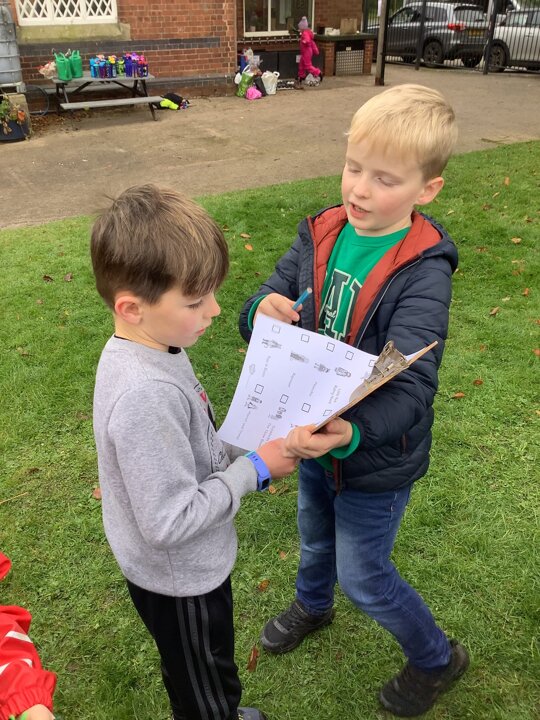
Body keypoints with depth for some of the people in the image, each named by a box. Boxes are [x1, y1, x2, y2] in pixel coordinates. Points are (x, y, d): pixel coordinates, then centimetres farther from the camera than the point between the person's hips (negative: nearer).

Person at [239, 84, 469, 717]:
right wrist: (264, 310, -33)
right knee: (315, 538, 30)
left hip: (376, 457, -5)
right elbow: (261, 314, -9)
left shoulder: (423, 272, -24)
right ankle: (312, 605, 64)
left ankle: (436, 658, 46)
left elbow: (409, 390, -31)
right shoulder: (320, 234, -10)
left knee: (363, 577, 15)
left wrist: (349, 431, -49)